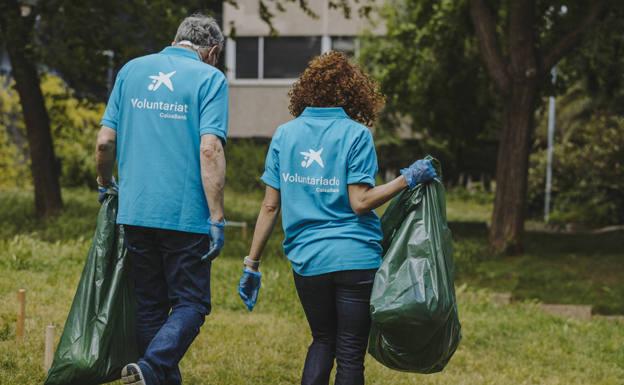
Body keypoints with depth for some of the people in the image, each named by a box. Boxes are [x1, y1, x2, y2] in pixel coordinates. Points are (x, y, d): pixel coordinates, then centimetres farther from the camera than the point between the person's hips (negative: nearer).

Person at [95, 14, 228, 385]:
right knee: (191, 303, 3)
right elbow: (210, 149, -15)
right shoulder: (210, 78, -4)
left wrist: (106, 183, 26)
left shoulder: (132, 70, 10)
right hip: (185, 215, -4)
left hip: (135, 211, 4)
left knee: (150, 305, 14)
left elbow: (105, 141, 7)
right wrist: (216, 218, -15)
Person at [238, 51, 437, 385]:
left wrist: (251, 264, 7)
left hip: (306, 260, 4)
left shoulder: (285, 135, 5)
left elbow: (270, 206, 3)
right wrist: (407, 179, -6)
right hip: (356, 258, -3)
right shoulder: (355, 134, -5)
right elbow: (360, 203, -13)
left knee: (323, 341, 22)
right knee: (350, 354, 4)